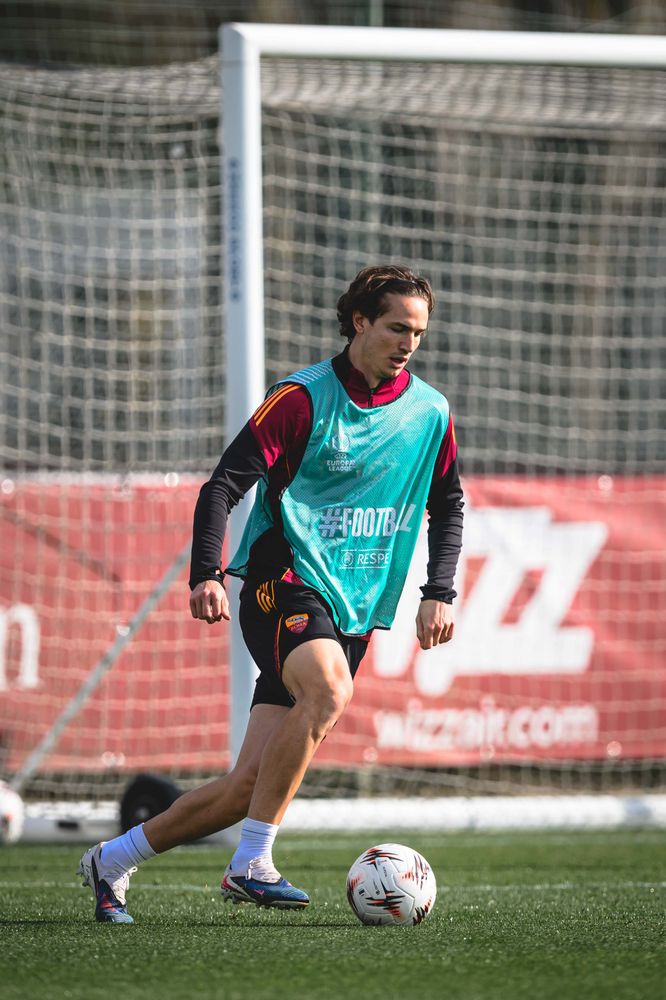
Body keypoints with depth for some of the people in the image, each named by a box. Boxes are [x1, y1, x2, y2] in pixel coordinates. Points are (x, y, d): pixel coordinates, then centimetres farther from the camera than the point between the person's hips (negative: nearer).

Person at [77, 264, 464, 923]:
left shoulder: (430, 413, 8)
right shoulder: (304, 398, -7)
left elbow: (447, 506, 22)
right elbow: (224, 485, -11)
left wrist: (439, 591, 8)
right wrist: (207, 573, -24)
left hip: (354, 613, 5)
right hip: (284, 581, -5)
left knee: (253, 782, -1)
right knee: (328, 691, -36)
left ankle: (112, 861, 16)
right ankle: (250, 865, -29)